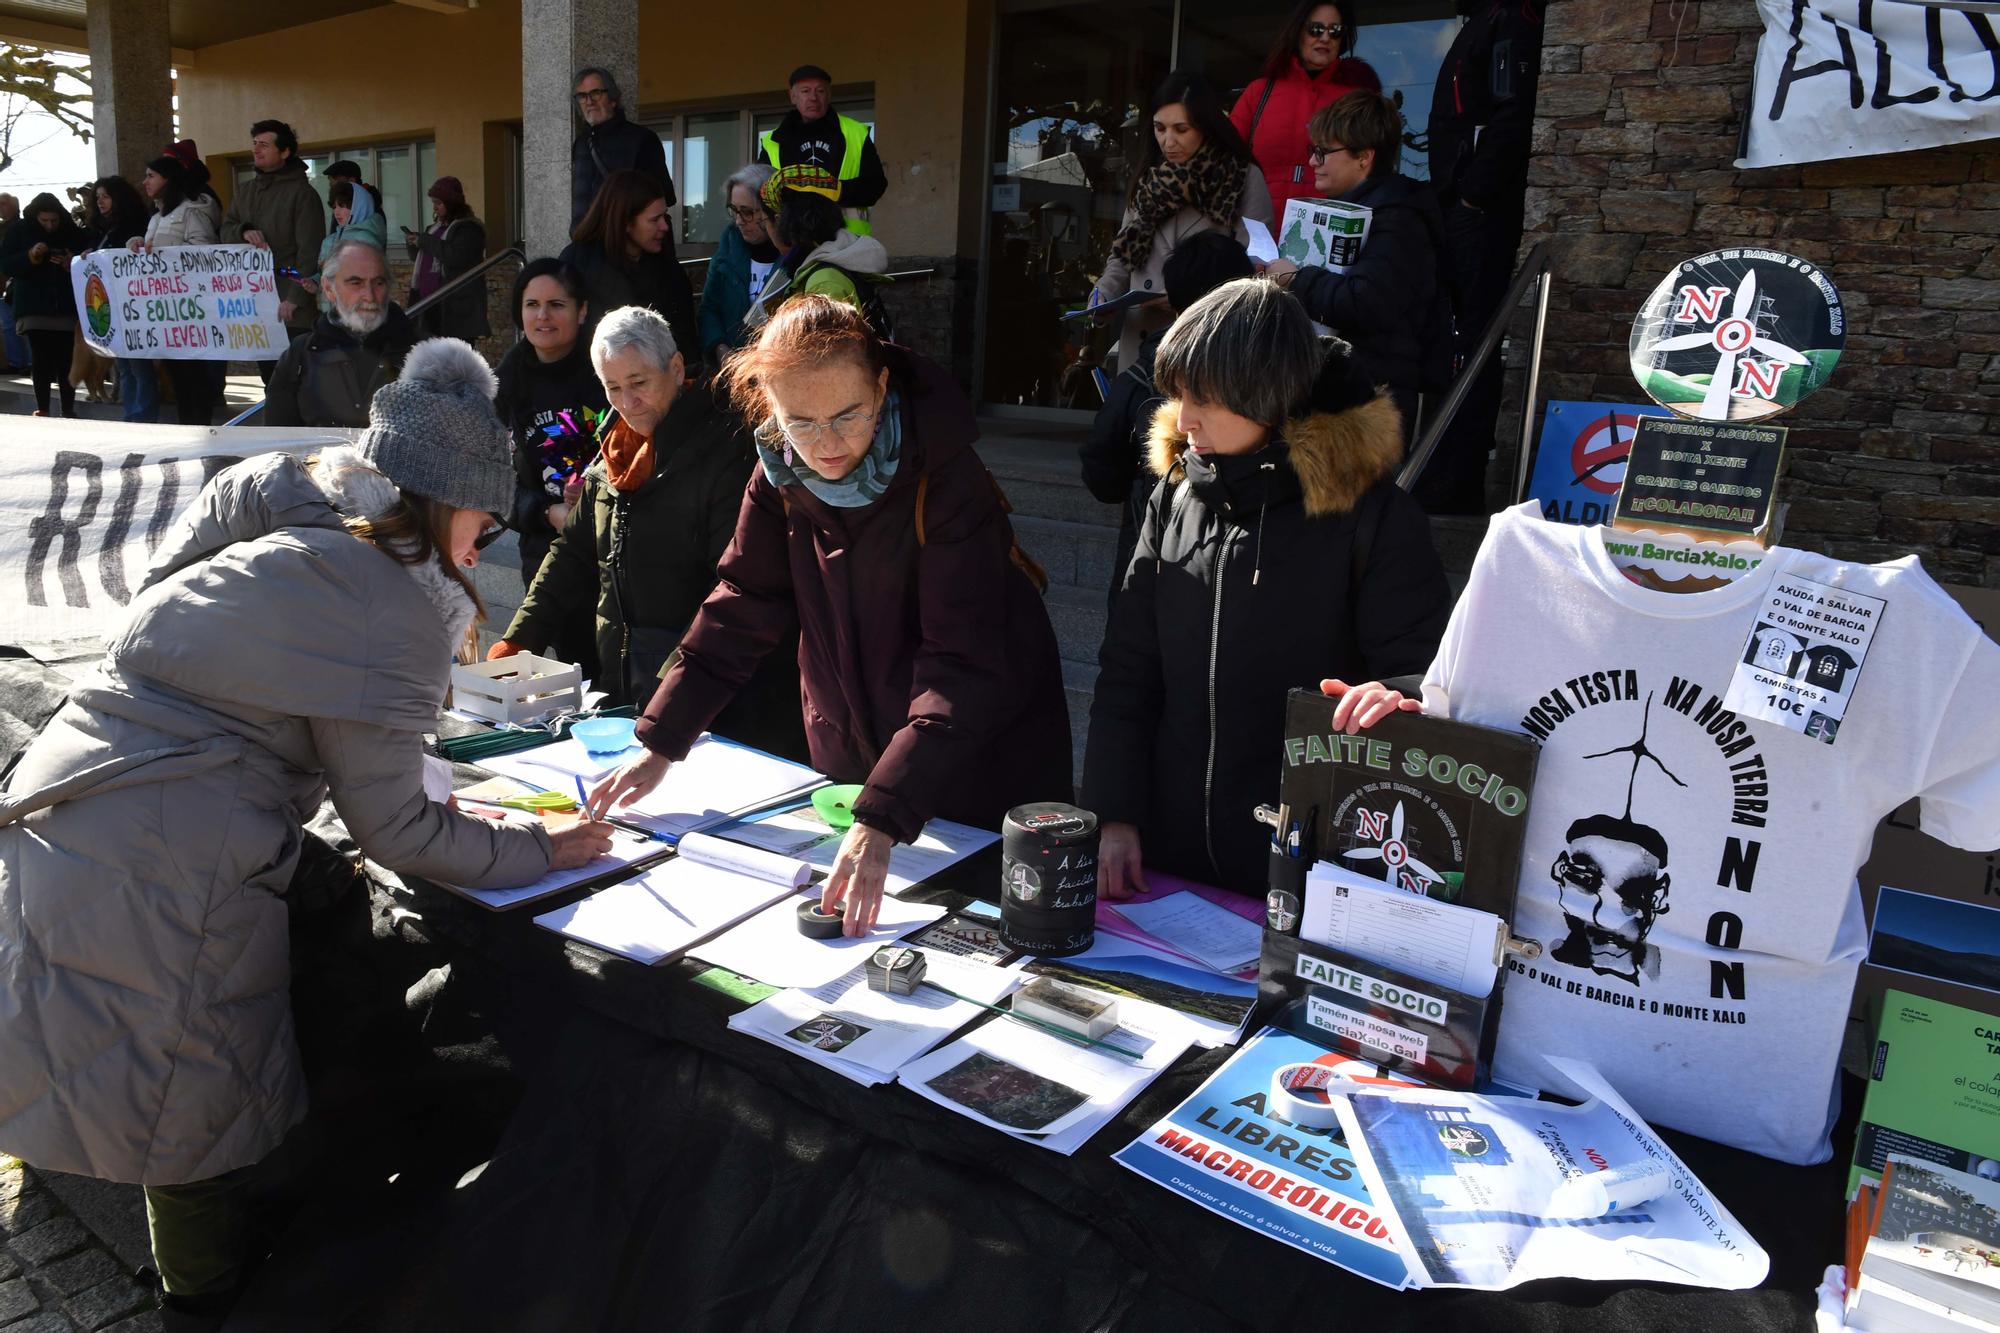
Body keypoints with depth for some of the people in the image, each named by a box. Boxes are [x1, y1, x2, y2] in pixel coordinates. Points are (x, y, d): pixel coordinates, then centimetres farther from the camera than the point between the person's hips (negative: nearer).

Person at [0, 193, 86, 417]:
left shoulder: (74, 233, 5)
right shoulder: (19, 230, 5)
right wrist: (30, 256, -16)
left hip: (67, 308, 0)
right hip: (34, 308, 0)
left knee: (67, 361, -3)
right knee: (41, 360, -4)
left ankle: (68, 410, 3)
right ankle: (42, 410, 0)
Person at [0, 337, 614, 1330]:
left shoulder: (253, 494, 8)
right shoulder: (397, 611, -14)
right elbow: (390, 828, -10)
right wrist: (535, 853, 2)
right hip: (171, 875, -8)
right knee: (198, 1109, 11)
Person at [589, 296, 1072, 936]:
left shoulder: (945, 477, -27)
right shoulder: (781, 476, -9)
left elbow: (962, 668, -33)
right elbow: (740, 608, -1)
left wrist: (878, 823, -41)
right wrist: (659, 746, -8)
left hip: (983, 756, -4)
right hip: (850, 757, 5)